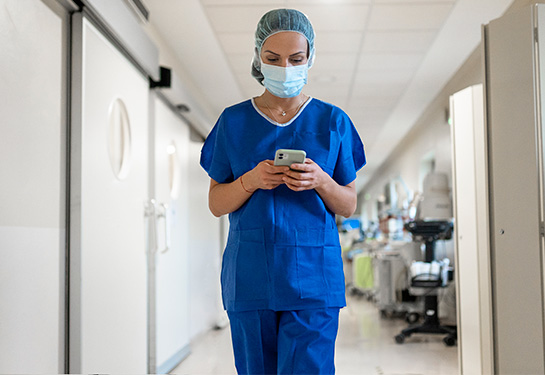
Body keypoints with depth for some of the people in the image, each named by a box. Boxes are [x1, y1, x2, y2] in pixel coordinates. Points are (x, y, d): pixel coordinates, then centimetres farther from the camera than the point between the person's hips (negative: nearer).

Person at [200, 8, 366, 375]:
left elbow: (349, 206, 7)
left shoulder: (333, 121, 5)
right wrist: (251, 181, -14)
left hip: (312, 276, -1)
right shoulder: (234, 121, 6)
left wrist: (320, 181, -14)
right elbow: (216, 203, 6)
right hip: (250, 275, 1)